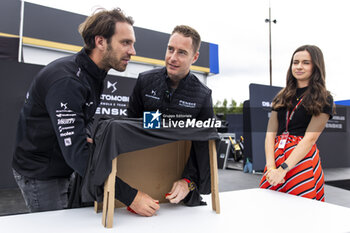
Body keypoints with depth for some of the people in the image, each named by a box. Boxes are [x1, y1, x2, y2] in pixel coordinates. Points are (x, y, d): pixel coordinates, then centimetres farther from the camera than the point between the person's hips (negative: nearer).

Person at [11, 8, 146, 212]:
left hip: (63, 169, 8)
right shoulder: (67, 81, -30)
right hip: (40, 173, -8)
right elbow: (76, 153, -36)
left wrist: (87, 137, -12)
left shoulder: (94, 73, 0)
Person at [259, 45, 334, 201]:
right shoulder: (282, 97, 14)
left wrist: (283, 169, -19)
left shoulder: (323, 99, 1)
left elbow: (310, 138, -10)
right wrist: (271, 167, -10)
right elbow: (270, 134, 5)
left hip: (302, 160, -3)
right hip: (276, 157, 4)